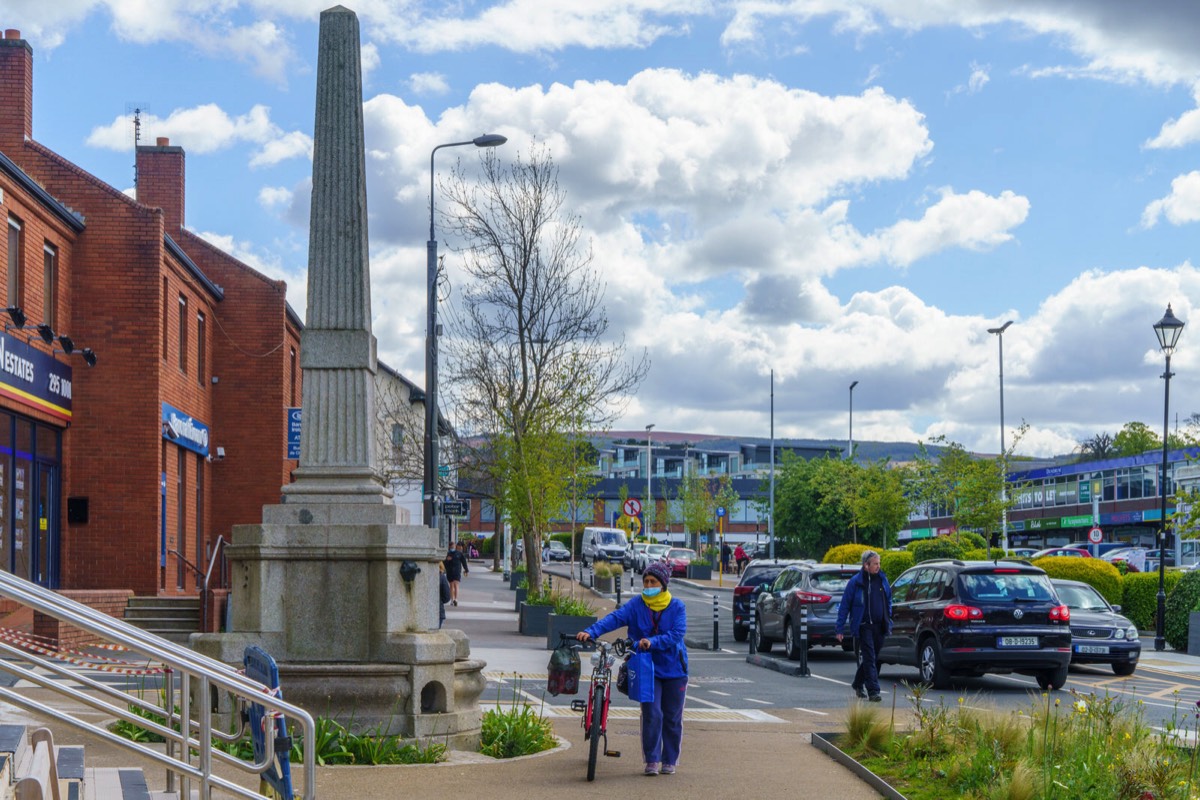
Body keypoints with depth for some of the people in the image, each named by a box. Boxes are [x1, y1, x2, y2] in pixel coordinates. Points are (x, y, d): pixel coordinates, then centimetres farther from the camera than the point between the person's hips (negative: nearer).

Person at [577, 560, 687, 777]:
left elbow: (677, 633, -16)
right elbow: (615, 618, -15)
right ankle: (652, 760, 0)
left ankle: (670, 760, 19)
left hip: (674, 669, 0)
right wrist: (590, 631, -30)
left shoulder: (677, 606, -3)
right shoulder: (636, 605, -1)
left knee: (672, 717, 6)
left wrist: (653, 642, -31)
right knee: (652, 714, -9)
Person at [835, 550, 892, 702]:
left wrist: (888, 621, 14)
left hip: (879, 627, 5)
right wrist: (840, 628, -6)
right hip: (863, 626, -5)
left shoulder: (882, 580, 8)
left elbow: (888, 601, 20)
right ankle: (873, 691, -11)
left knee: (873, 658, 12)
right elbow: (844, 605, -4)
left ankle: (858, 684, 32)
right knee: (869, 658, -10)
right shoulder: (855, 582, -7)